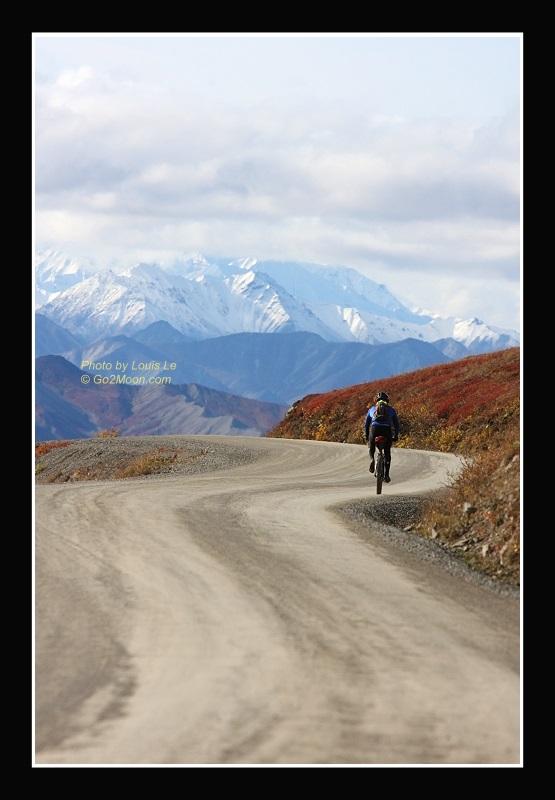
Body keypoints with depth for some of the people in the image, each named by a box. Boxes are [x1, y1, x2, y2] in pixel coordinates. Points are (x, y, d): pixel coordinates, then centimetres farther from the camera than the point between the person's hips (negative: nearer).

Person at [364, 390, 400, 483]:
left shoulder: (372, 409, 25)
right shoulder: (391, 409, 24)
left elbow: (366, 424, 25)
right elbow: (396, 424, 23)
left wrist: (366, 436, 34)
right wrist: (396, 436, 31)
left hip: (374, 429, 0)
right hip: (387, 430, 0)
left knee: (371, 447, 26)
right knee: (387, 452, 14)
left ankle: (372, 459, -5)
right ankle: (386, 474, 5)